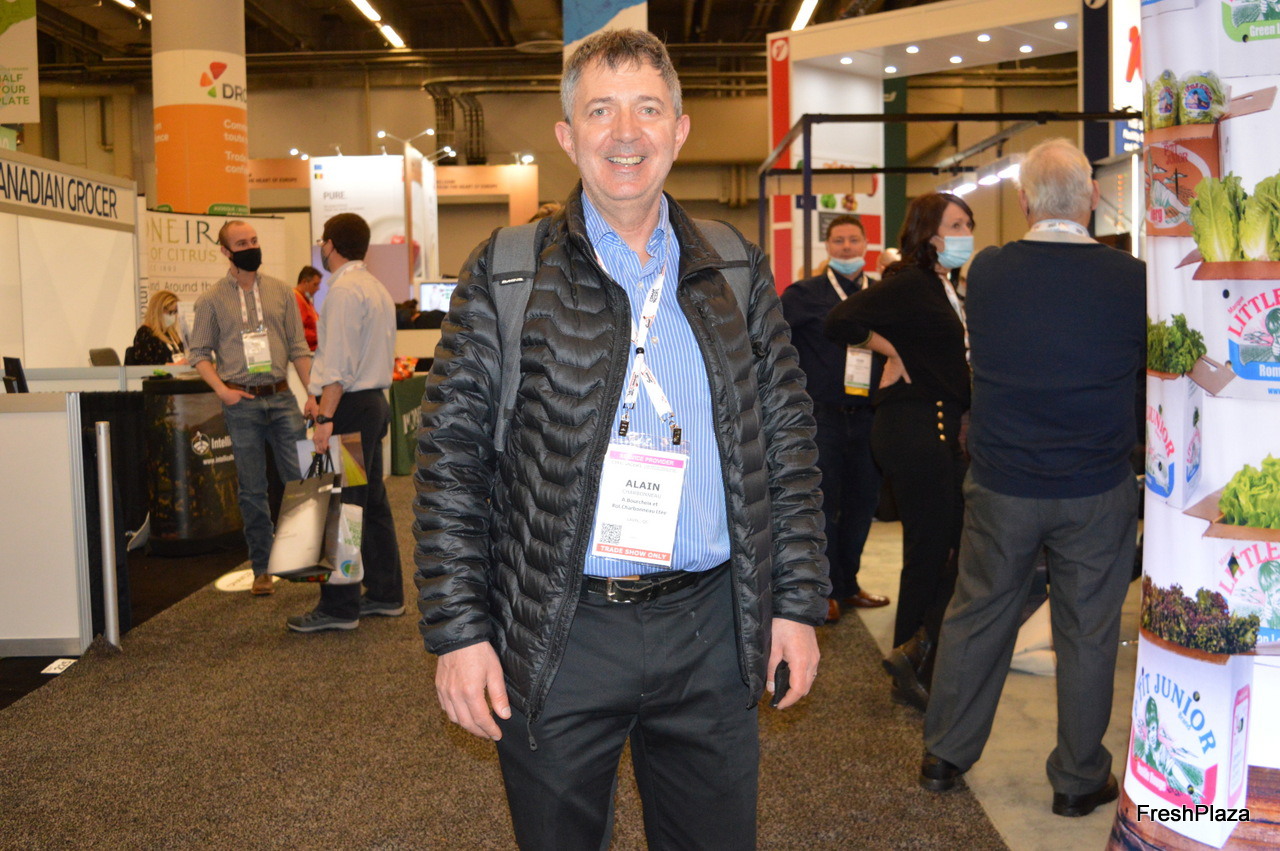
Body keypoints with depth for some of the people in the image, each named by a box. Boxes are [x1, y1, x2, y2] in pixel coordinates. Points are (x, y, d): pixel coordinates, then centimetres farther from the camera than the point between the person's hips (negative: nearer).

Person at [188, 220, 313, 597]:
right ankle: (262, 568, 15)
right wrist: (222, 390, -9)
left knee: (302, 479, -2)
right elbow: (199, 352, 5)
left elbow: (298, 347, 9)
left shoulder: (280, 291, 9)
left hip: (281, 397, 1)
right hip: (242, 403, -1)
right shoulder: (211, 300, 3)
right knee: (252, 490, 5)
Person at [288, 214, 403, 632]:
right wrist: (321, 397, 20)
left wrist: (326, 415, -23)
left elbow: (339, 361, -21)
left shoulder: (344, 290, -13)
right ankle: (385, 594, 20)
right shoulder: (376, 288, 18)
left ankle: (339, 606, -2)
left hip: (351, 406, -10)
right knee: (371, 501, 14)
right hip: (375, 400, 10)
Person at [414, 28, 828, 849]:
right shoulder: (506, 273, -3)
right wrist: (457, 628, -8)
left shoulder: (738, 269, 5)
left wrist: (799, 600, 2)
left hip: (712, 631, 3)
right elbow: (452, 453, -4)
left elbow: (788, 437, 6)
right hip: (556, 637, -2)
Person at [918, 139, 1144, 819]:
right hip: (1098, 490, -1)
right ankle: (1078, 780, 25)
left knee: (976, 617, 14)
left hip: (1001, 485, 1)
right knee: (1087, 634, 11)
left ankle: (944, 755, 27)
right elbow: (1150, 371, 4)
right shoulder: (1131, 278, -12)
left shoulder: (986, 272, -8)